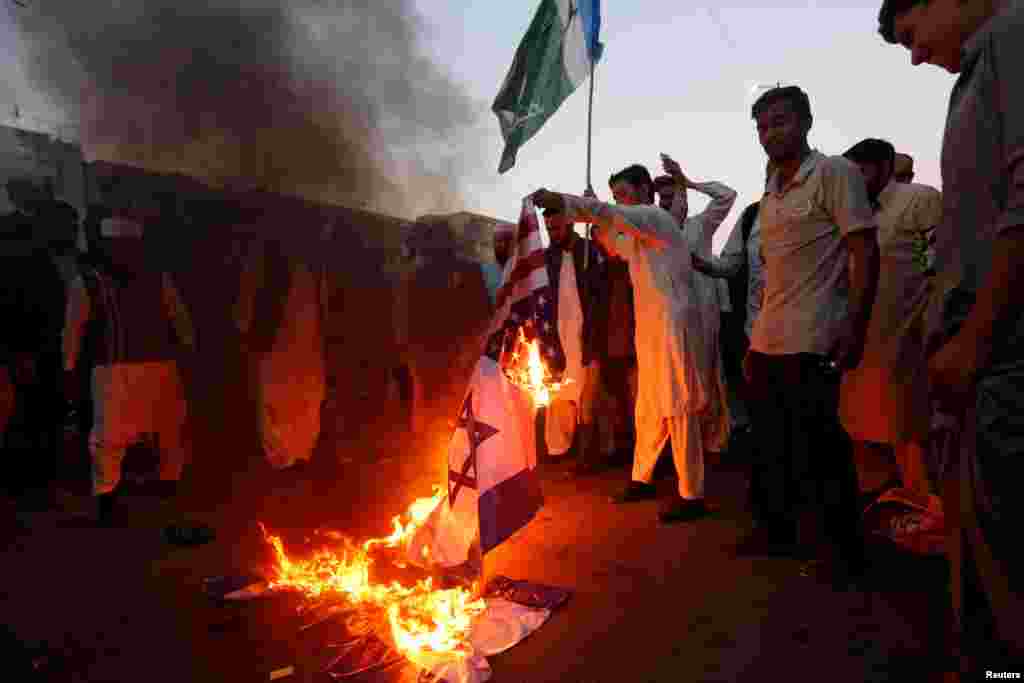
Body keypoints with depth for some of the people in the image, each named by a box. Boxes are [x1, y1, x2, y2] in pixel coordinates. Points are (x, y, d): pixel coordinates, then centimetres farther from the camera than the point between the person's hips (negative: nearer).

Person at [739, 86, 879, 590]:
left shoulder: (835, 174, -5)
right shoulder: (770, 194, 16)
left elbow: (866, 254, -10)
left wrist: (855, 329, -19)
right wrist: (756, 337, 14)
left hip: (810, 343, -7)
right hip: (766, 341, 7)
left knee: (817, 452, 0)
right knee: (772, 447, 15)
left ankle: (841, 552, 17)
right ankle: (777, 533, 30)